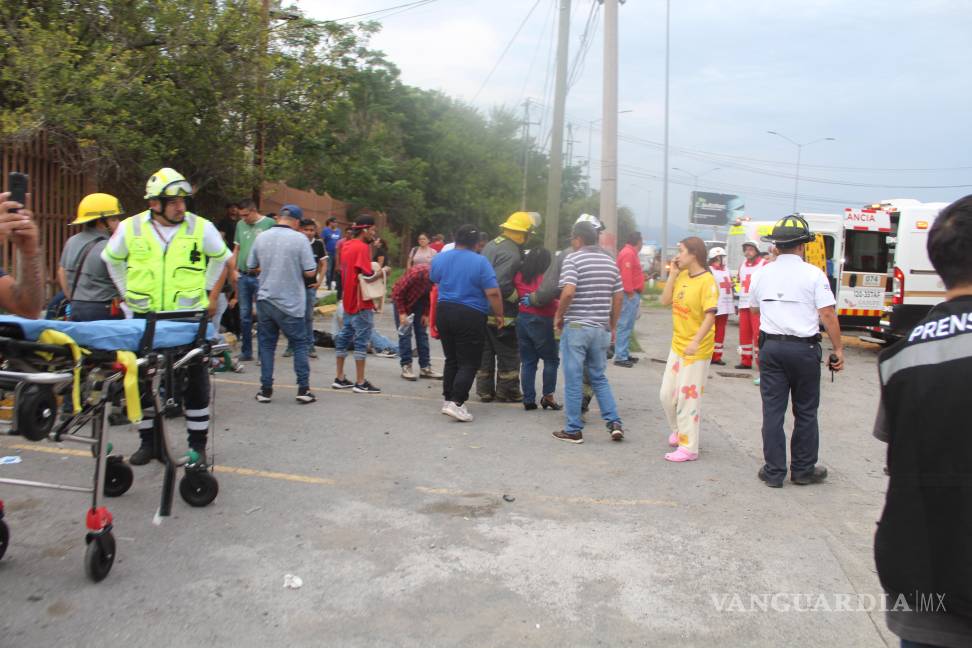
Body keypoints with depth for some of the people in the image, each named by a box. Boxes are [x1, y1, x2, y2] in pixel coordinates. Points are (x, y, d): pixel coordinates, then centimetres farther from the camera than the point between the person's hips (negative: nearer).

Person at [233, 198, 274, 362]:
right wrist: (233, 270, 8)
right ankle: (246, 351, 20)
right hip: (243, 276, 5)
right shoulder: (240, 225, 12)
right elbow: (236, 249, 18)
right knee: (244, 315, 10)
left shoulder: (269, 224, -5)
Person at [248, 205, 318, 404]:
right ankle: (303, 389, 6)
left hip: (265, 299, 4)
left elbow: (252, 267, 10)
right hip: (290, 303, -4)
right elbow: (310, 272, -13)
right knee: (300, 344, 8)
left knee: (267, 344, 12)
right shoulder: (299, 239, -12)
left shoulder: (261, 237, 2)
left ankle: (266, 389, 13)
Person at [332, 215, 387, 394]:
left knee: (345, 337, 13)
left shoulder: (346, 245, 11)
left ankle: (340, 378, 20)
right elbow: (368, 277, -20)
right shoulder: (362, 247, -16)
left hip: (348, 300, 9)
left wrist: (375, 271, 10)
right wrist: (382, 272, -3)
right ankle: (360, 383, 0)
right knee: (361, 340, -4)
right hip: (362, 303, -9)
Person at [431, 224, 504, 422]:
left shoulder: (439, 258, 4)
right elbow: (493, 293, -14)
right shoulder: (480, 262, -11)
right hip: (470, 316, -5)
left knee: (451, 360, 17)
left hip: (443, 311, 6)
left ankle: (447, 400, 20)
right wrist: (499, 315, -3)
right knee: (469, 363, 0)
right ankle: (456, 403, -9)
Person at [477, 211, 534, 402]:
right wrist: (519, 298, -13)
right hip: (502, 313, -9)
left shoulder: (492, 244, 9)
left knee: (485, 351, 14)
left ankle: (484, 390, 21)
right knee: (508, 354, 5)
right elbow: (503, 285, -27)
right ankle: (507, 392, 13)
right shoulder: (512, 254, -20)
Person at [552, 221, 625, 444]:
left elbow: (568, 292, -21)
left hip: (575, 326, -5)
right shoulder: (610, 261, 10)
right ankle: (614, 422, 9)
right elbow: (618, 297, 11)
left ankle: (573, 430, 8)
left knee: (573, 379, 3)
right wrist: (613, 327, 19)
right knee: (599, 378, 17)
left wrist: (558, 316, -6)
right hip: (601, 328, 6)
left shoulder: (573, 259, -8)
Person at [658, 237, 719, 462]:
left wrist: (696, 342, -29)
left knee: (688, 398, -2)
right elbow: (665, 300, 4)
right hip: (677, 345, 8)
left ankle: (688, 448, 7)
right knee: (666, 394, 15)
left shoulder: (707, 281, -16)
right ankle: (679, 430, 38)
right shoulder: (682, 276, 6)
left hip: (696, 350, -8)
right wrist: (673, 274, -2)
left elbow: (710, 315, -21)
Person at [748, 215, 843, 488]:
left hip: (771, 346, 3)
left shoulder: (762, 274, 4)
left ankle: (774, 471, 9)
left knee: (772, 410, 6)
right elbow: (828, 315, -11)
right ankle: (803, 470, 20)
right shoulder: (813, 274, -8)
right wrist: (838, 349, -5)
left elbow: (754, 309, 17)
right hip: (804, 348, -2)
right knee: (805, 412, 10)